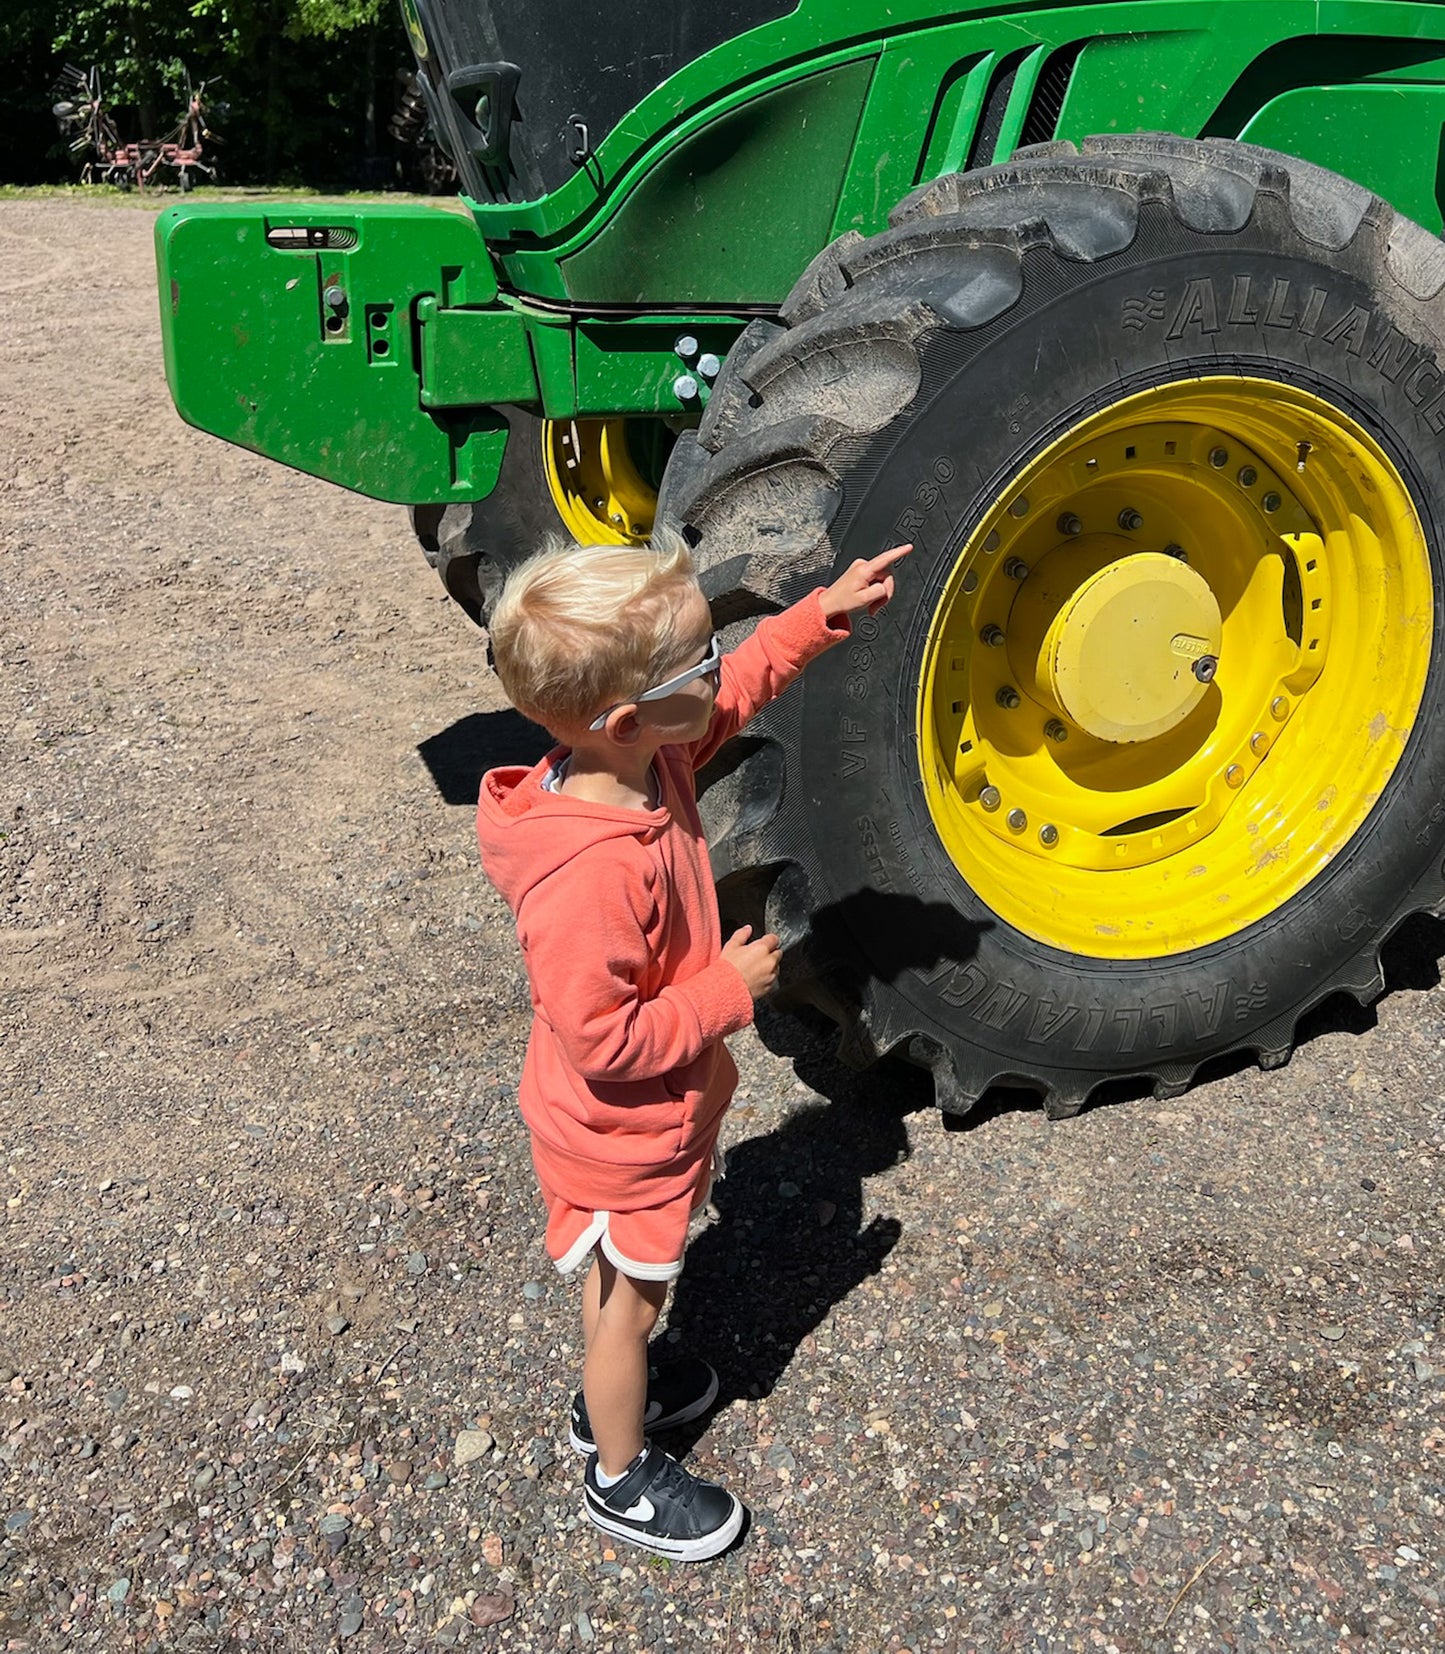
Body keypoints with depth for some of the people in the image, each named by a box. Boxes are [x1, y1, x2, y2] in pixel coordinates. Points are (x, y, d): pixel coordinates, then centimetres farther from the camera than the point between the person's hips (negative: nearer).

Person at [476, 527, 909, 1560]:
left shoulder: (649, 753, -14)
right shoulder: (588, 880, -41)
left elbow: (737, 692, 5)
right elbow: (602, 1040, -34)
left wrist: (823, 615, -2)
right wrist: (729, 991, -24)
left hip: (657, 1117, 8)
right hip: (622, 1137, -8)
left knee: (624, 1280, 31)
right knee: (632, 1302, 17)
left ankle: (614, 1396, 57)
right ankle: (622, 1477, 43)